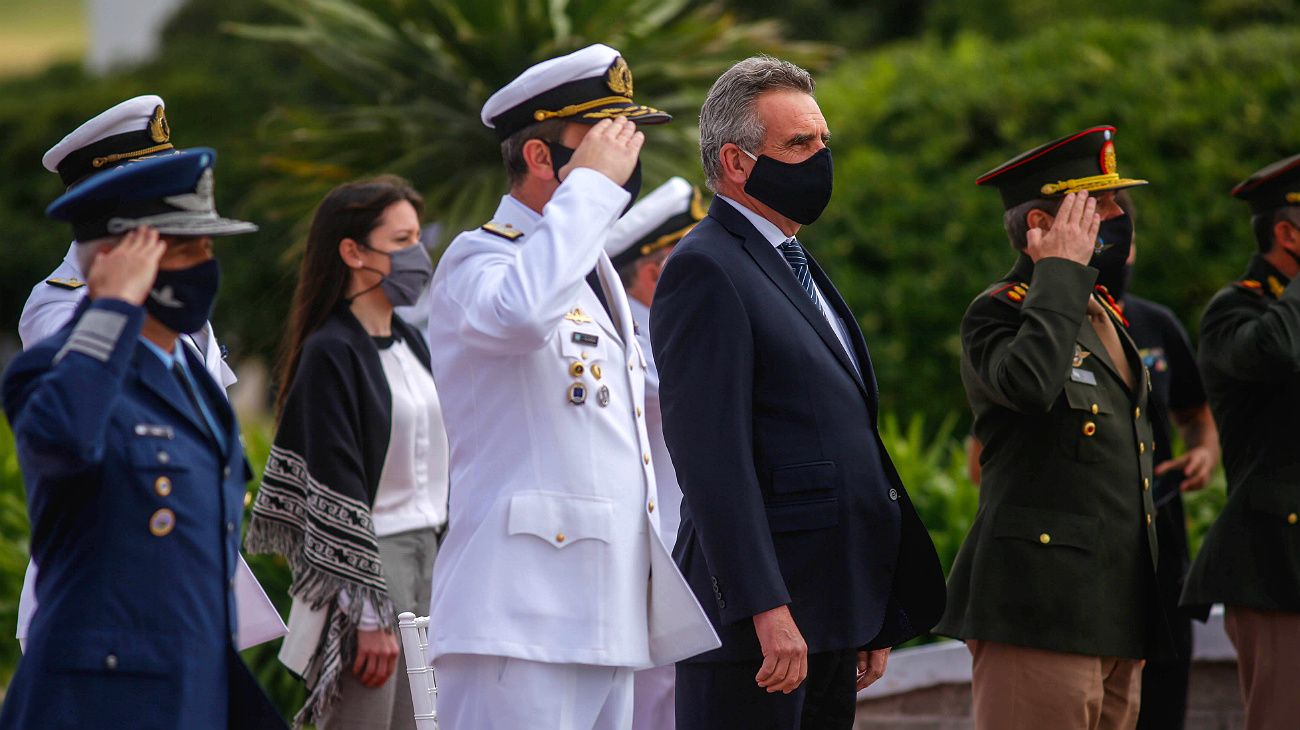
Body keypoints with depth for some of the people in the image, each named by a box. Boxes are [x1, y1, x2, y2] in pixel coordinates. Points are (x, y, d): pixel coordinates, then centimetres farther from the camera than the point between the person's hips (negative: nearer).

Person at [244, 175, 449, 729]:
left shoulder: (410, 344, 14)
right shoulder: (329, 352, -11)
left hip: (426, 558, 8)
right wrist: (368, 615, -17)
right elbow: (336, 487, -15)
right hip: (366, 561, -8)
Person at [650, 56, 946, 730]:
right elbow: (711, 457, -18)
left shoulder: (798, 268, 22)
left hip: (831, 618, 9)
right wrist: (767, 610, -24)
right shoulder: (706, 270, -9)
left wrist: (874, 619, 21)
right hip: (759, 619, -9)